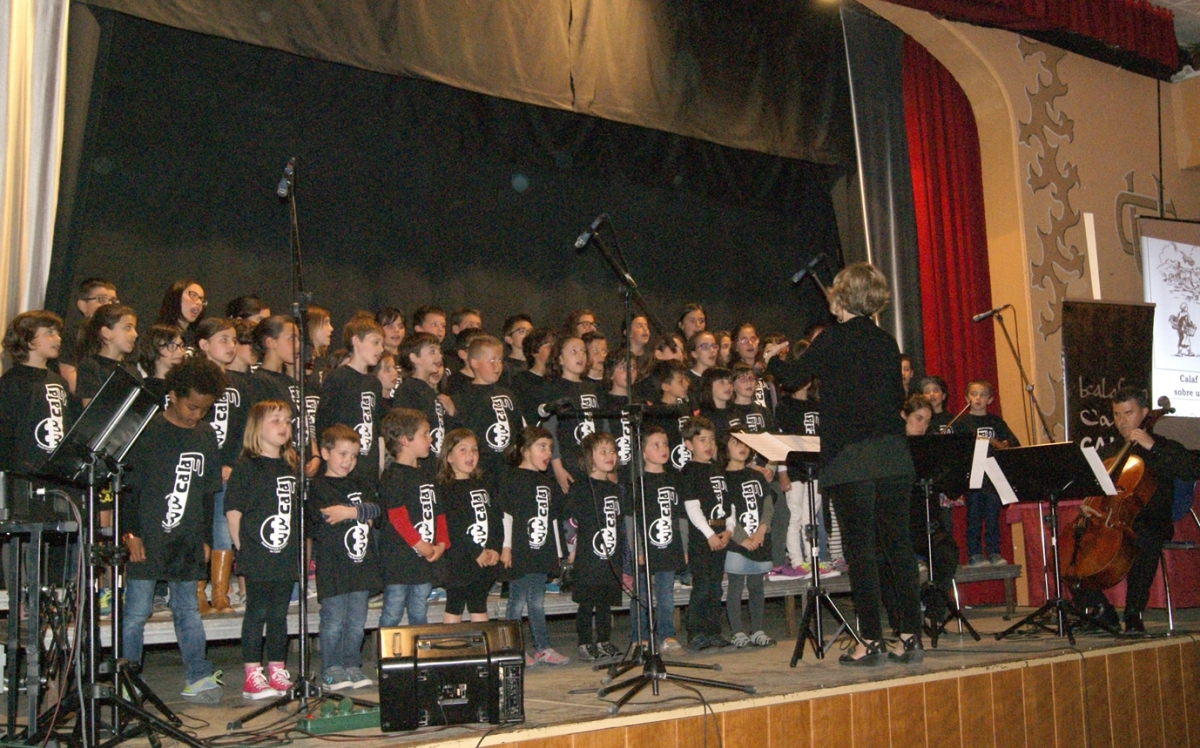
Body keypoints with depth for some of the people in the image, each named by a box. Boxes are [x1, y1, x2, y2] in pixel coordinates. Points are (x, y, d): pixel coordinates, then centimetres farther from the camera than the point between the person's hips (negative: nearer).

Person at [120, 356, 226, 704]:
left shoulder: (206, 437, 11)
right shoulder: (146, 431, -4)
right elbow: (129, 486, -5)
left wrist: (205, 538, 14)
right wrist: (131, 533, -9)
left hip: (187, 544, 4)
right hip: (147, 540, -4)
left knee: (188, 611, 9)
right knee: (136, 611, 1)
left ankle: (199, 678, 13)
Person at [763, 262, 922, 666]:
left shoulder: (833, 339, -5)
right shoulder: (887, 342, 11)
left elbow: (792, 377, -2)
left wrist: (772, 359, 17)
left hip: (850, 455, -5)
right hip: (893, 451, 5)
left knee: (860, 546, -2)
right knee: (898, 542, 7)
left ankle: (872, 642, 0)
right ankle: (910, 637, 10)